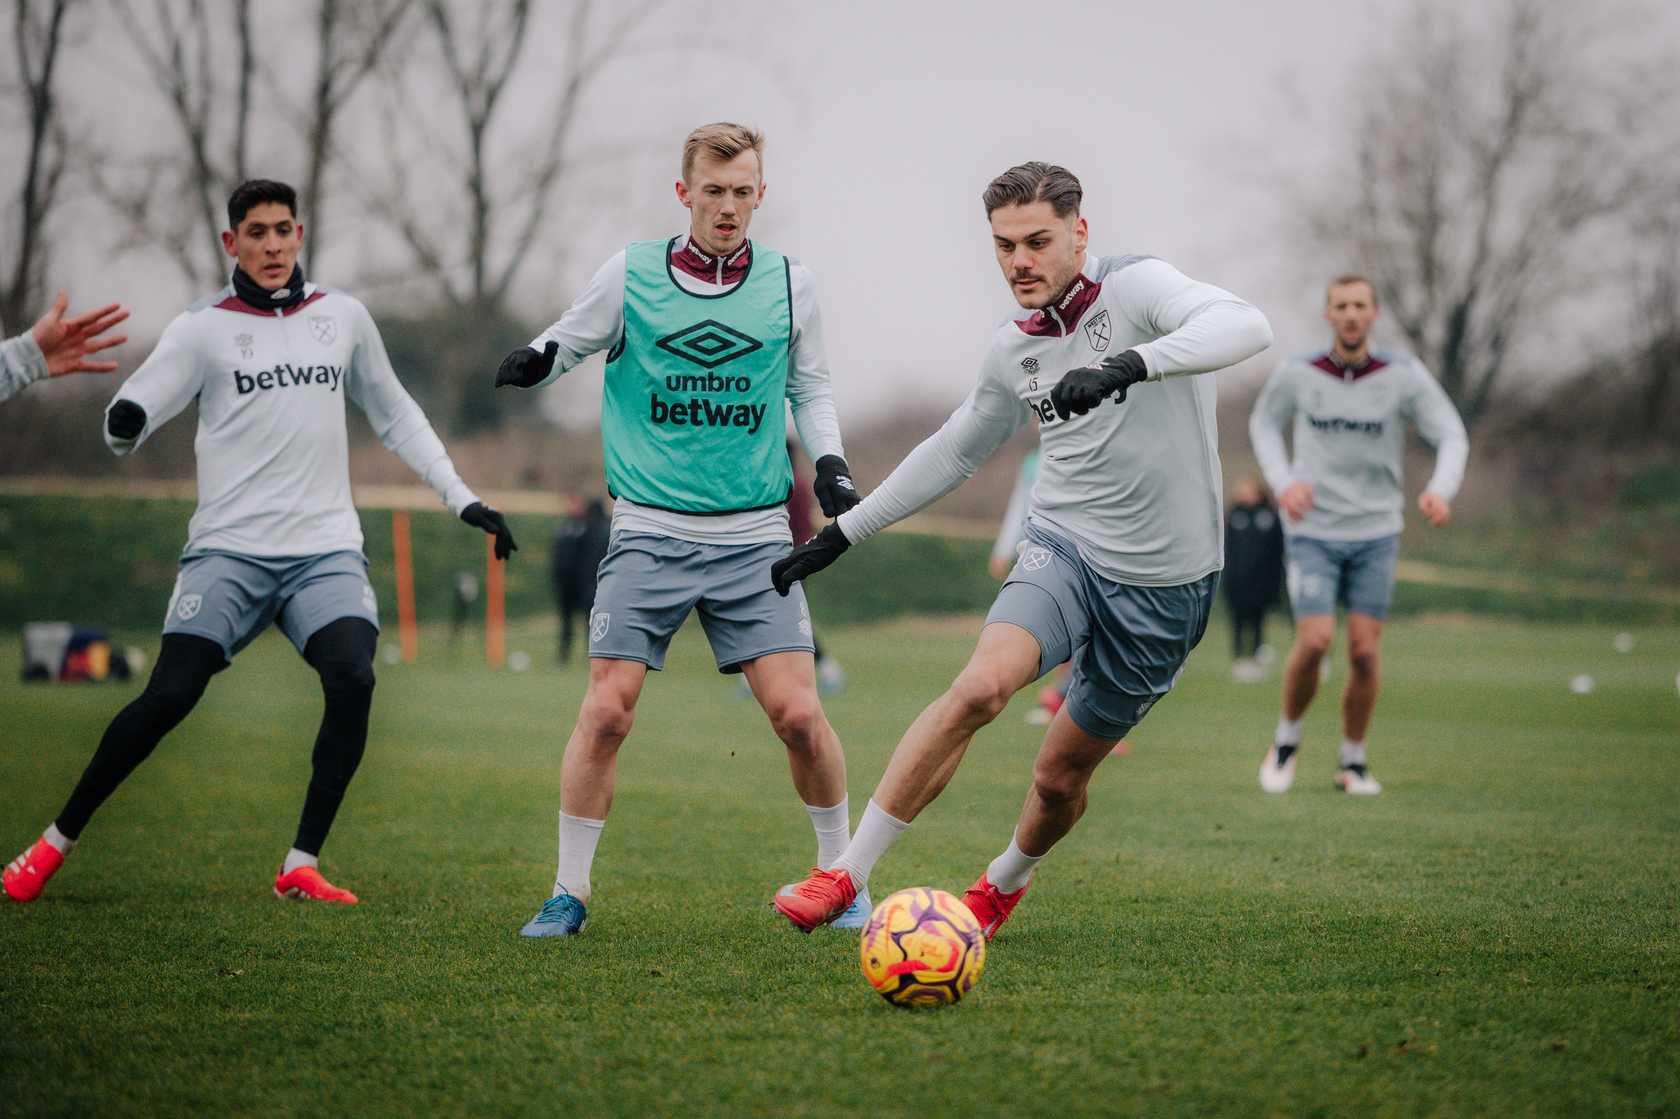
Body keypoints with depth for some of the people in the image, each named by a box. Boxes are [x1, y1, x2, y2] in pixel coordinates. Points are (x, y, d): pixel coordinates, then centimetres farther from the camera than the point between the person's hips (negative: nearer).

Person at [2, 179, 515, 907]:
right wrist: (123, 427, -29)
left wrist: (462, 498, 20)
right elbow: (127, 423, -4)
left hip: (325, 551, 2)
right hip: (229, 549, -2)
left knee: (352, 679, -23)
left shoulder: (343, 318, 13)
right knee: (168, 697, -14)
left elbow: (394, 416, 25)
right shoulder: (202, 328, 3)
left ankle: (301, 867, -14)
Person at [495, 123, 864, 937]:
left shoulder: (789, 283, 5)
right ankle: (569, 891, 6)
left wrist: (829, 460, 0)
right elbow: (567, 345, 9)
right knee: (606, 710, -9)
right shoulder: (630, 275, 1)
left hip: (753, 534, 1)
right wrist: (532, 363, -14)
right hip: (650, 529, -1)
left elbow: (809, 388, 16)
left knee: (797, 713, -8)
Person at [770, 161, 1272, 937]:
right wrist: (842, 533, 23)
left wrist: (1128, 364, -45)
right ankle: (845, 877, -23)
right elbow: (952, 452, 23)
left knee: (1062, 774, 8)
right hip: (1064, 551, 3)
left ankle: (1005, 881, 43)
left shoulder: (1136, 289, -11)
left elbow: (1245, 326, -31)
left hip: (1165, 583, -3)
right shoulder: (1012, 353, 6)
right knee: (980, 684, -27)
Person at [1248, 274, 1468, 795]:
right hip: (1313, 531, -1)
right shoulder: (1296, 373, -7)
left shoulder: (1404, 375, -9)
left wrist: (1440, 491, -25)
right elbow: (1264, 424, 11)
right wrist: (1283, 482, -6)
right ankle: (1287, 737, 10)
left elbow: (1452, 437, -5)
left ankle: (1352, 761, 16)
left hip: (1376, 533, 1)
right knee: (1315, 640, -15)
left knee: (1364, 651, -3)